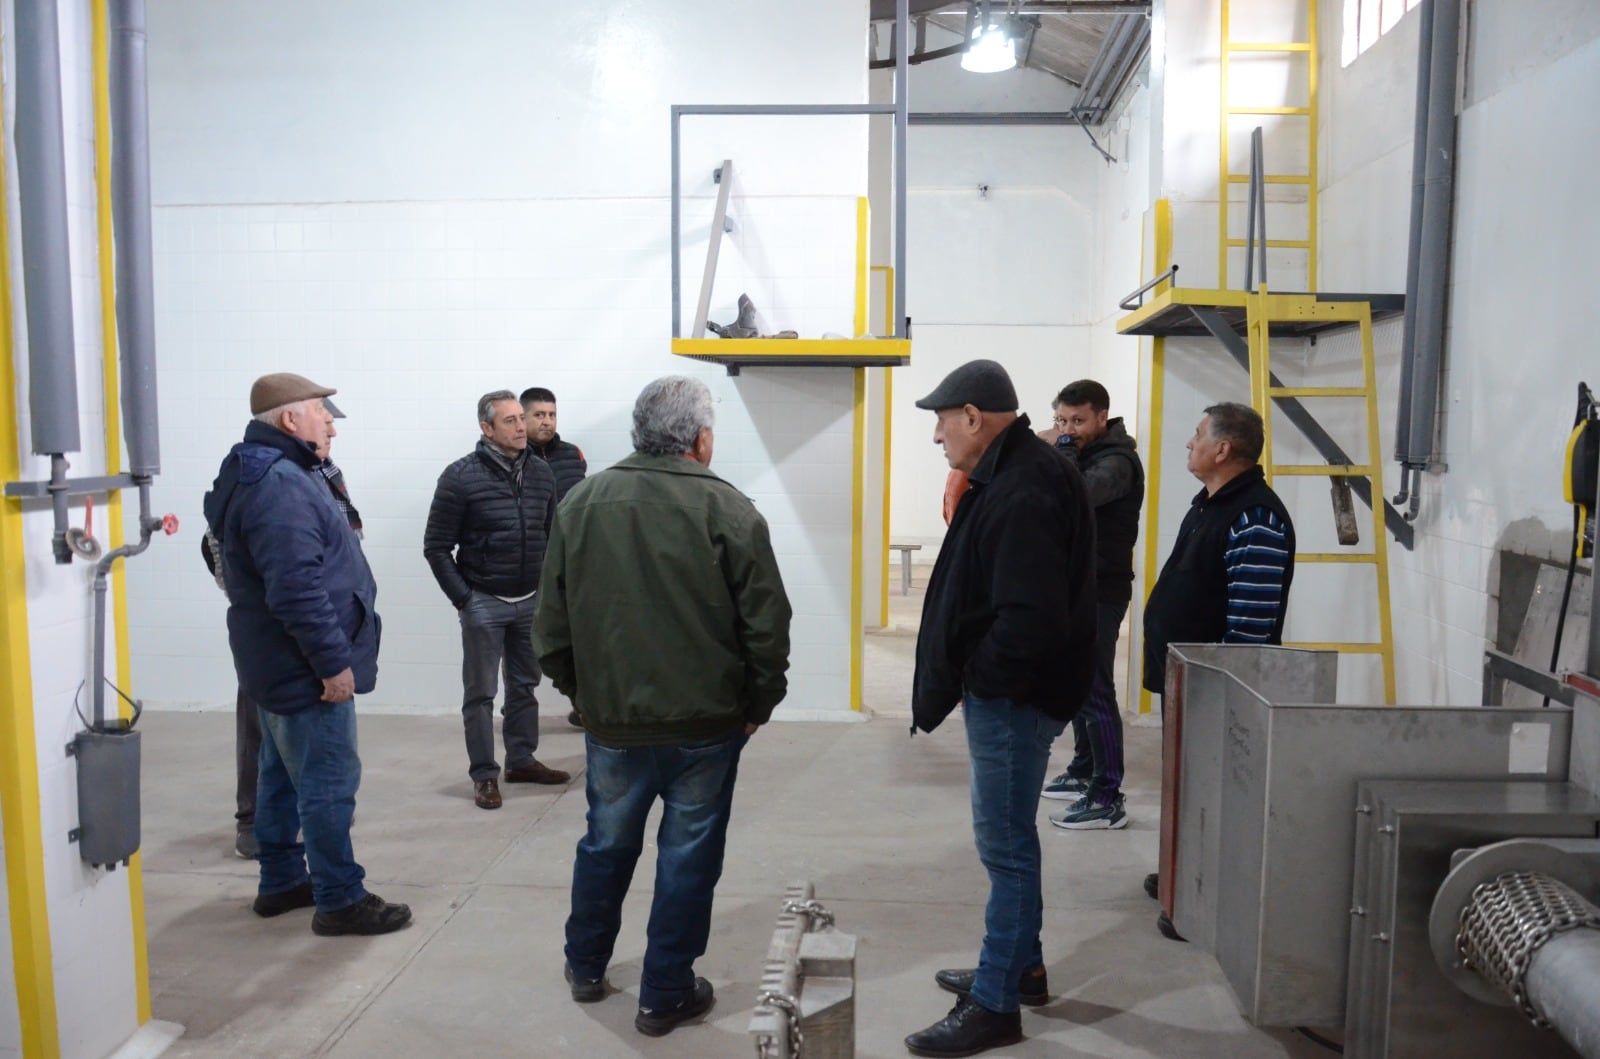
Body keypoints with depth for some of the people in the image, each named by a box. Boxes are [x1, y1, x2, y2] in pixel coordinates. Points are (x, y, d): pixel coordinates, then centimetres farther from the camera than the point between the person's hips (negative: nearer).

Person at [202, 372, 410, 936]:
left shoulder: (268, 473, 14)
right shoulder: (281, 485, -23)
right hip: (307, 667, -11)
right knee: (329, 784, -3)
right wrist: (334, 662, -24)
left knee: (283, 775, 19)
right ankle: (340, 901, 6)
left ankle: (281, 881, 32)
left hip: (280, 663, 11)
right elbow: (298, 590, -30)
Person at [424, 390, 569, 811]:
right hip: (484, 603, -4)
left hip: (531, 601, 5)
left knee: (524, 686, 15)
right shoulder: (461, 476, -11)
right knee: (480, 693, 4)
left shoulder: (541, 472, 2)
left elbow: (553, 535, 11)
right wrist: (462, 598, -10)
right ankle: (484, 775, 13)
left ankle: (522, 760, 29)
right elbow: (436, 546, -8)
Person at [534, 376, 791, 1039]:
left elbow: (552, 620, 5)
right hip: (705, 721, -3)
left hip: (611, 717, 4)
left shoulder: (581, 503, 0)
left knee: (607, 843, 22)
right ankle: (665, 996, 21)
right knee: (687, 859, 10)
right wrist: (758, 704, 5)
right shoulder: (727, 510, -11)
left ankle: (586, 966, 39)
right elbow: (766, 626, -9)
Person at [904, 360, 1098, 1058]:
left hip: (1014, 697, -11)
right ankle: (1021, 967, 37)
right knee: (1009, 841, 21)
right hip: (1005, 692, 11)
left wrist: (972, 678, -16)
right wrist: (968, 677, 9)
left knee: (1005, 845, 1)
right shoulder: (1012, 474, 10)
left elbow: (1030, 621, -30)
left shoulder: (1024, 494, -24)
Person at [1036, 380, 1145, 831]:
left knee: (1095, 691, -8)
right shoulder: (1084, 456, 14)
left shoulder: (1116, 461, -16)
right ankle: (1083, 773, 30)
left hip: (1100, 592, -10)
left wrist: (1065, 449, -22)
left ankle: (1108, 799, -3)